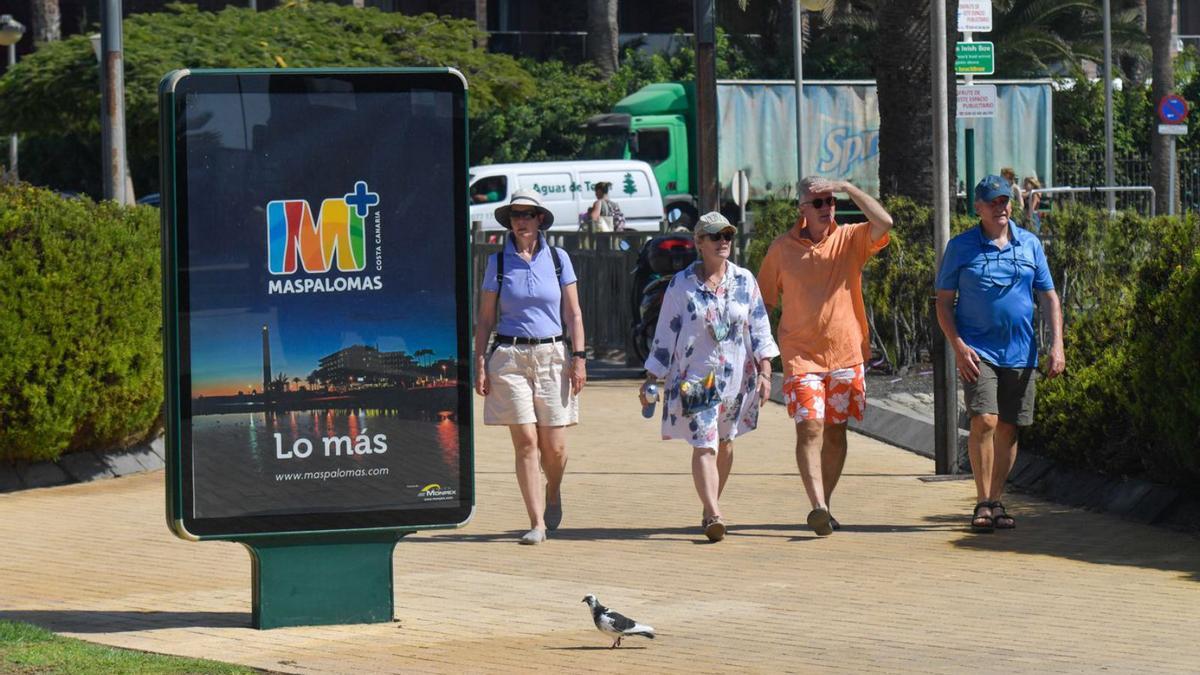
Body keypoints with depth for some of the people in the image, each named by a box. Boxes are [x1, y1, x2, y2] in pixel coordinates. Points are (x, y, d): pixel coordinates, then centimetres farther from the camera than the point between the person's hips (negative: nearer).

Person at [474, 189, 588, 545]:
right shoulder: (498, 262, 6)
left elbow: (573, 313, 7)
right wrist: (480, 365, 0)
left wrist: (578, 357, -2)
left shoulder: (557, 259, 7)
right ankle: (537, 522, -5)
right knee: (525, 442, -8)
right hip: (510, 357, 0)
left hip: (553, 355, 0)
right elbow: (485, 318, 7)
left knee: (554, 447, -1)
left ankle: (553, 493, 31)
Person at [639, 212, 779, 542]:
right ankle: (714, 516, -22)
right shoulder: (681, 285, 0)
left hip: (736, 377, 3)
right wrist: (651, 378, 2)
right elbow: (665, 334, 4)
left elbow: (760, 328, 8)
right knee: (704, 446, -13)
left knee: (724, 444, 12)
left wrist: (764, 371, -1)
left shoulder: (744, 281, 7)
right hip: (695, 378, -3)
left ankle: (710, 508, 26)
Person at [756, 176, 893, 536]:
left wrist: (847, 187, -19)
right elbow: (765, 300, 10)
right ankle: (817, 506, -24)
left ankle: (824, 506, 21)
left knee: (835, 430, 9)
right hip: (801, 355, -2)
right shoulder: (782, 248, 3)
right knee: (809, 428, -15)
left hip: (846, 353, 2)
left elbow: (883, 222, -17)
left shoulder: (850, 240, 2)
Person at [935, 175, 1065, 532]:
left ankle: (996, 502, 16)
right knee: (984, 422, -16)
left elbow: (1050, 297, 11)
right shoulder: (960, 247, 1)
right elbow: (944, 301, 3)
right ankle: (982, 504, -10)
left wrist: (1057, 345, 0)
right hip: (978, 351, -3)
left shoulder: (1030, 244, 8)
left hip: (1020, 353, 3)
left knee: (1008, 429, 6)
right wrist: (958, 346, -10)